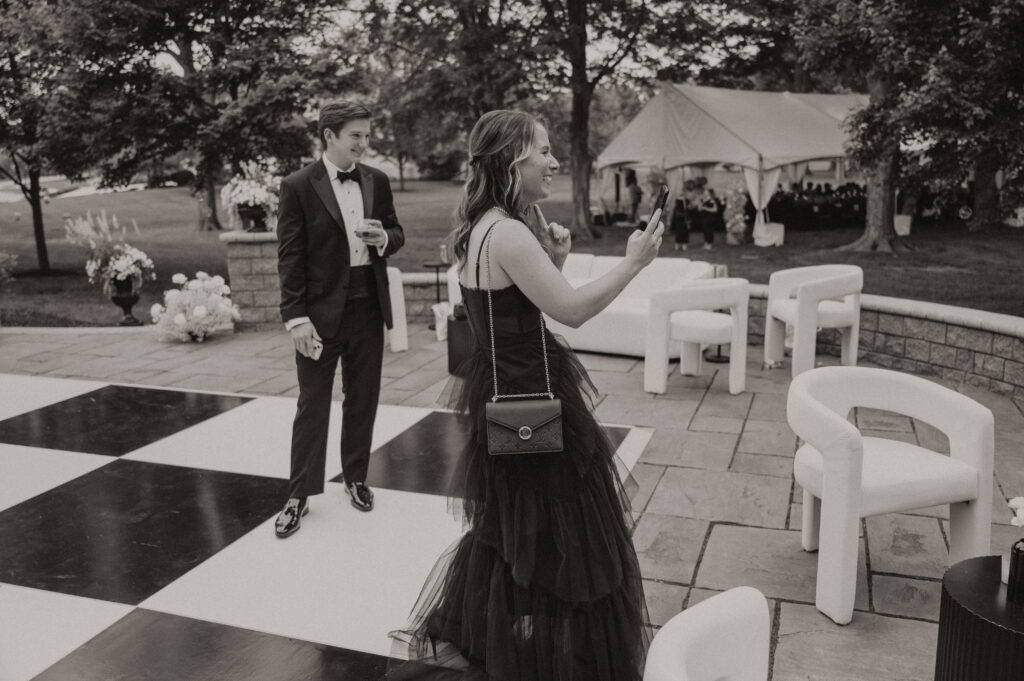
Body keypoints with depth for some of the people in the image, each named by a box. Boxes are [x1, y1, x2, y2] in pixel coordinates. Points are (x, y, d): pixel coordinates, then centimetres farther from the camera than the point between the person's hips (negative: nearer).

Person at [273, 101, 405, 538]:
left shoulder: (377, 181, 6)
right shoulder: (298, 186, -7)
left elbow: (396, 234, 15)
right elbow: (289, 256, -9)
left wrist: (383, 238, -10)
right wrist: (295, 317, -15)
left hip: (368, 306, 4)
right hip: (321, 309, -4)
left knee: (363, 398, 14)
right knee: (312, 403, 4)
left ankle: (356, 477, 31)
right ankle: (300, 494, 16)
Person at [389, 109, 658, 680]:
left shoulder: (483, 226, 8)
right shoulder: (507, 233, -23)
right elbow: (572, 309, -23)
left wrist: (551, 259, 1)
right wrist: (634, 263, -13)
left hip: (505, 390, 10)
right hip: (528, 396, -10)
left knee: (508, 523, 25)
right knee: (553, 535, 7)